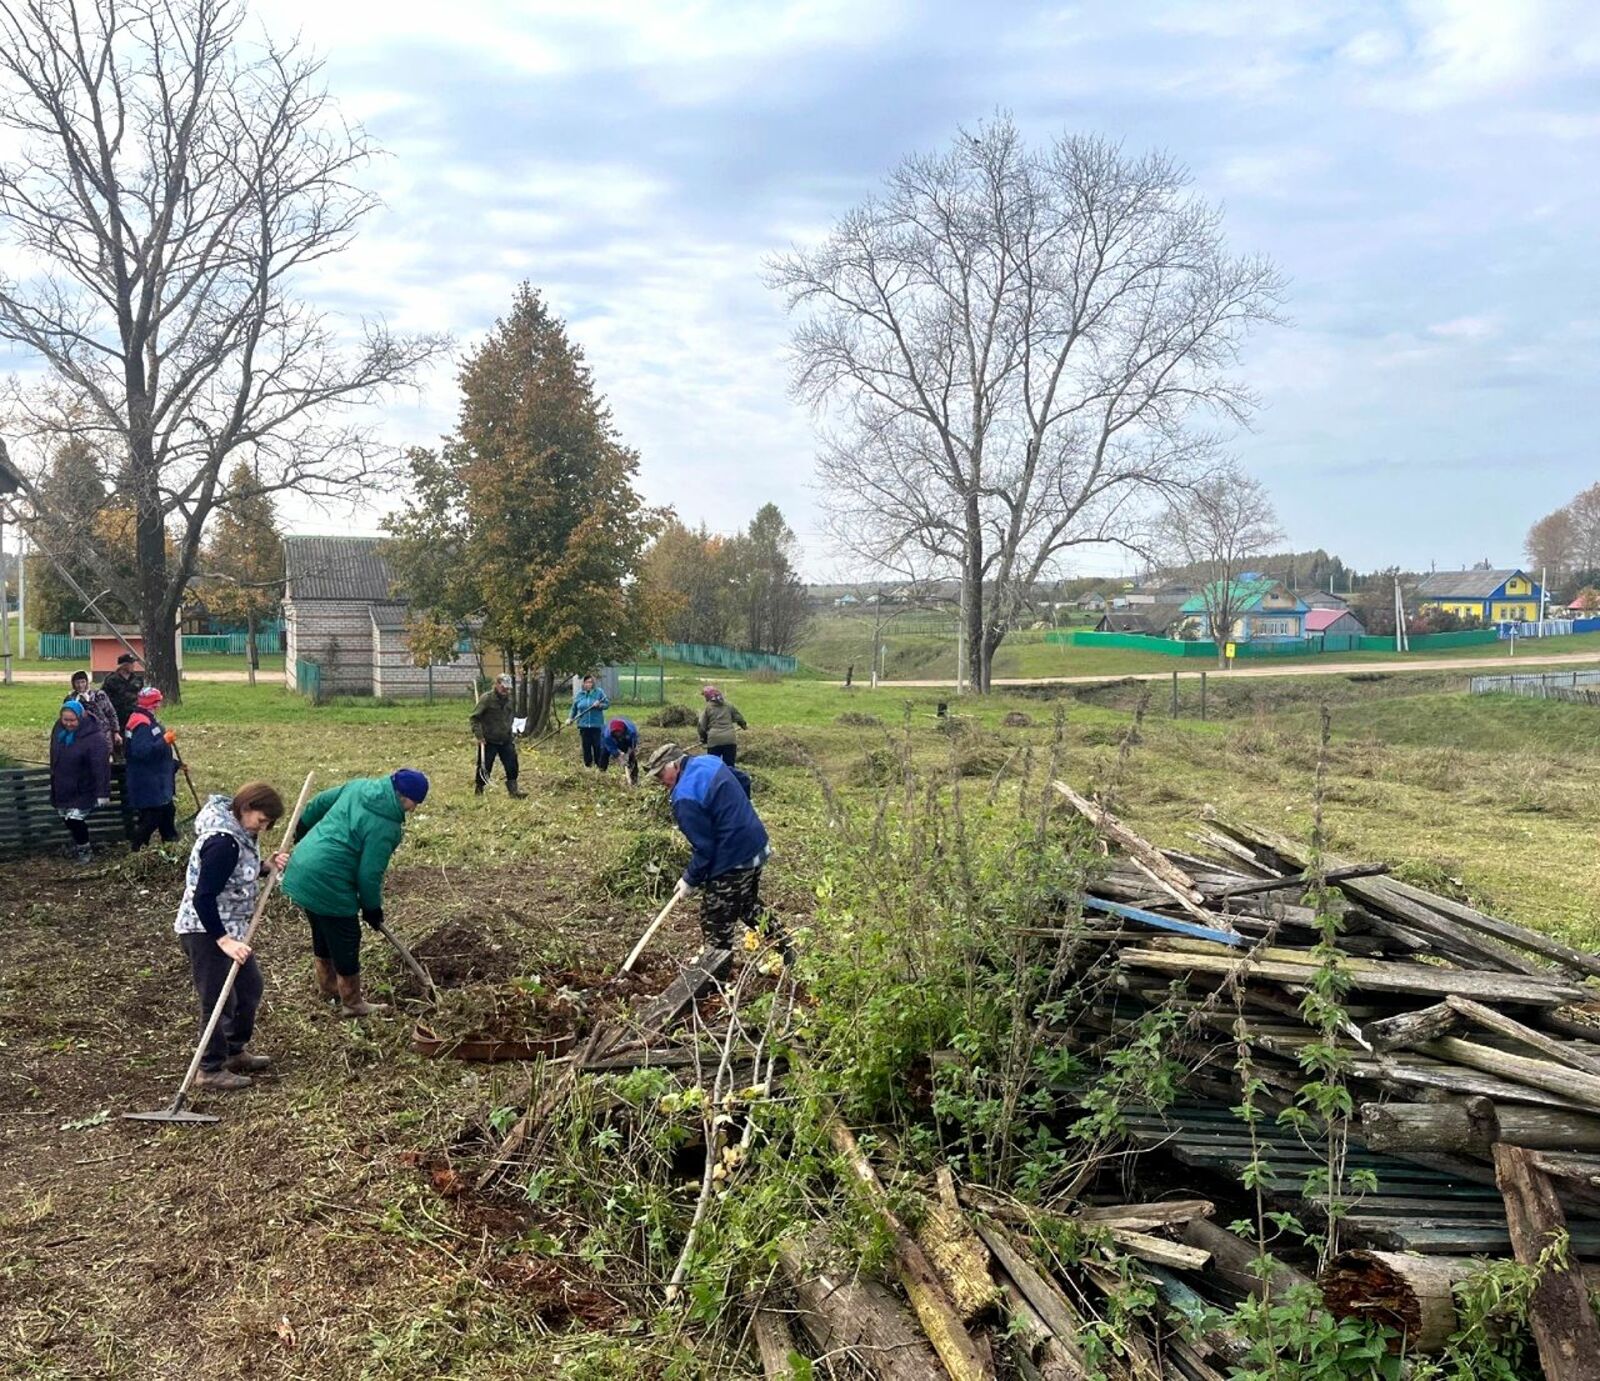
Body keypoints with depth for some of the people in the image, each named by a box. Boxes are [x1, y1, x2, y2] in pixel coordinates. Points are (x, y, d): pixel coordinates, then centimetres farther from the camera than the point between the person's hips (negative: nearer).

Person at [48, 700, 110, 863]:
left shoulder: (94, 737, -25)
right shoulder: (58, 729, -4)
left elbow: (101, 766, -25)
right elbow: (54, 755, 14)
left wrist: (103, 793, -26)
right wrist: (54, 776, 23)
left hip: (83, 789, -7)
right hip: (62, 787, 7)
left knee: (75, 819, -9)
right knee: (66, 818, 17)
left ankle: (83, 849, 14)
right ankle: (78, 841, 43)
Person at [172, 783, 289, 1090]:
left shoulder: (241, 833, 3)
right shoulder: (222, 843, -26)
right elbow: (203, 898, -28)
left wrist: (267, 866, -2)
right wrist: (224, 940, -30)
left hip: (230, 928, 10)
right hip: (204, 930, -10)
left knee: (250, 987, 19)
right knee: (220, 1000, -3)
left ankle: (235, 1053, 34)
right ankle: (211, 1070, 10)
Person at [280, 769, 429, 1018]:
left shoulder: (360, 786, 4)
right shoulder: (385, 825, -20)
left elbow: (320, 801, 17)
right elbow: (369, 873, -17)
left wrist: (302, 827, 35)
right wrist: (373, 908, -1)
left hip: (303, 868, 9)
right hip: (328, 884, -9)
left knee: (323, 933, 26)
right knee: (346, 942, 6)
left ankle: (328, 986, 44)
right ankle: (352, 1004, 19)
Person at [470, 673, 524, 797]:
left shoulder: (508, 699, 9)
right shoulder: (486, 698, -12)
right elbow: (474, 717, -12)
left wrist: (511, 735, 18)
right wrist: (479, 735, -18)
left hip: (505, 740, 6)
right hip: (488, 741, -6)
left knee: (512, 764, -1)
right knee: (485, 767, 3)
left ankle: (513, 789, 8)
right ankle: (478, 790, 20)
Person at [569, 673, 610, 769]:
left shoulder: (599, 692, -3)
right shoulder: (579, 694, 6)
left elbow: (607, 704, -2)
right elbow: (574, 708, 15)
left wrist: (599, 705, -20)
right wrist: (570, 718, 5)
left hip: (597, 724, -2)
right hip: (584, 725, 2)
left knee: (597, 745, -1)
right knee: (586, 745, 6)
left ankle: (598, 764, 10)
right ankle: (587, 764, 18)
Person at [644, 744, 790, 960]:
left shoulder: (685, 798, -23)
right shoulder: (710, 761, 3)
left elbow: (704, 848, -20)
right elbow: (744, 782, 18)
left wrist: (690, 880, -7)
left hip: (733, 862, -10)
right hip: (758, 847, 10)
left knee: (717, 926, 5)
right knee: (750, 906, 29)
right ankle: (787, 949, 35)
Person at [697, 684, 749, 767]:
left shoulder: (707, 707, 4)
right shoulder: (728, 705, 13)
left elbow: (702, 726, 5)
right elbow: (738, 717, 22)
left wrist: (703, 739, 21)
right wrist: (744, 725, 43)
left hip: (714, 740, -2)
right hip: (730, 739, 2)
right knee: (729, 765, 7)